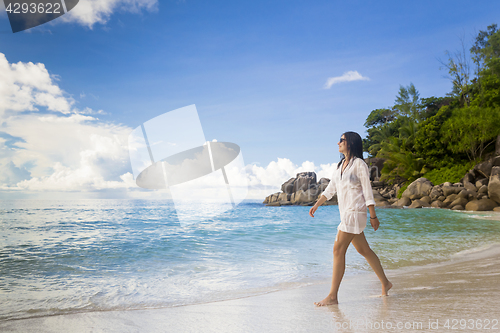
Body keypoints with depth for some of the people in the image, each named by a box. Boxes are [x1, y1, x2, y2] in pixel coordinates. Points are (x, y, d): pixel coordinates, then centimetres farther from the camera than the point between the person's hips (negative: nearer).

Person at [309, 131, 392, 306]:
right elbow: (330, 188, 19)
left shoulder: (359, 164, -9)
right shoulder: (341, 165, 15)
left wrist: (373, 216, -10)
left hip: (355, 212, -8)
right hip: (346, 213, 8)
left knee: (338, 250, -10)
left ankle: (332, 296, -5)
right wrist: (316, 205, 15)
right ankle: (385, 283, 31)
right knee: (363, 250, 15)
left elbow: (367, 191, -10)